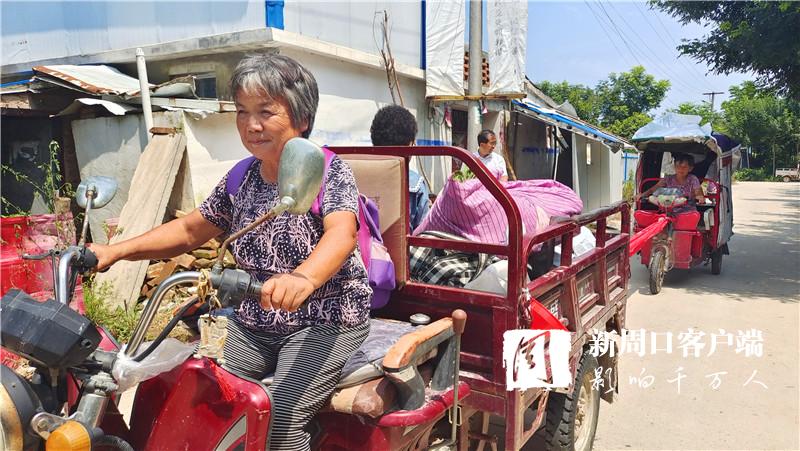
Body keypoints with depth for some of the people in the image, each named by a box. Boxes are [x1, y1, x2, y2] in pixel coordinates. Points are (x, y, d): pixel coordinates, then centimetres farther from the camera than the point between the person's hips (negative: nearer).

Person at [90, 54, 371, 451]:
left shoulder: (326, 170, -14)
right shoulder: (241, 178, 4)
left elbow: (342, 233, -32)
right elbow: (190, 230, 13)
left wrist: (304, 278, -54)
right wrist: (116, 251, 0)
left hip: (325, 319, -5)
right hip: (252, 323, 6)